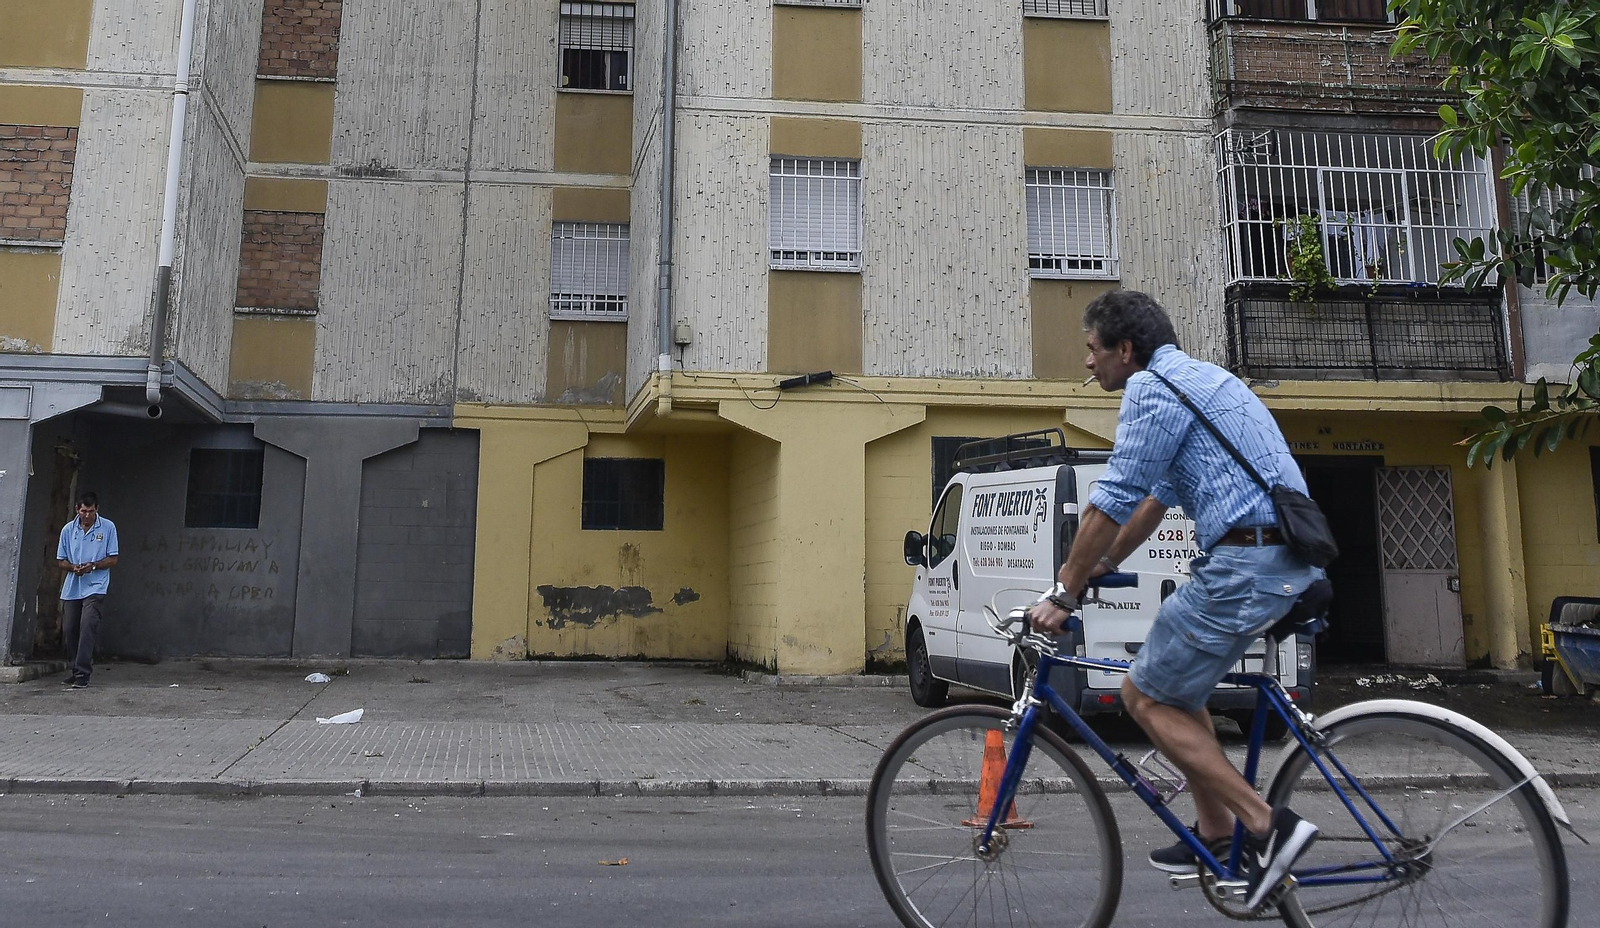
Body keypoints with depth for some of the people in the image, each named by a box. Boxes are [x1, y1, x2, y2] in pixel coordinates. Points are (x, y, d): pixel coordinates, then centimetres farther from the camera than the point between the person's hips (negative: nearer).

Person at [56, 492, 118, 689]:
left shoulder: (108, 527, -1)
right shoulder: (68, 530, 6)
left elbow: (112, 559, 0)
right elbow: (60, 561, 11)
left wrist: (93, 566, -17)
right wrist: (73, 567, -10)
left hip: (95, 586, -4)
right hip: (71, 588, 4)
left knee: (87, 625, -17)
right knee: (69, 629, 6)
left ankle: (82, 673, -17)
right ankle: (73, 670, 22)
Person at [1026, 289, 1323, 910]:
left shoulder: (1152, 385, -9)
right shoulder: (1194, 378, 23)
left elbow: (1114, 500, -13)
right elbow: (1158, 495, 28)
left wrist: (1064, 594, -6)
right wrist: (1100, 565, 29)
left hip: (1247, 564, -10)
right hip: (1288, 557, 10)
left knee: (1146, 697, 0)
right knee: (1177, 684, 21)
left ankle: (1267, 826, -1)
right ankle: (1216, 833, 25)